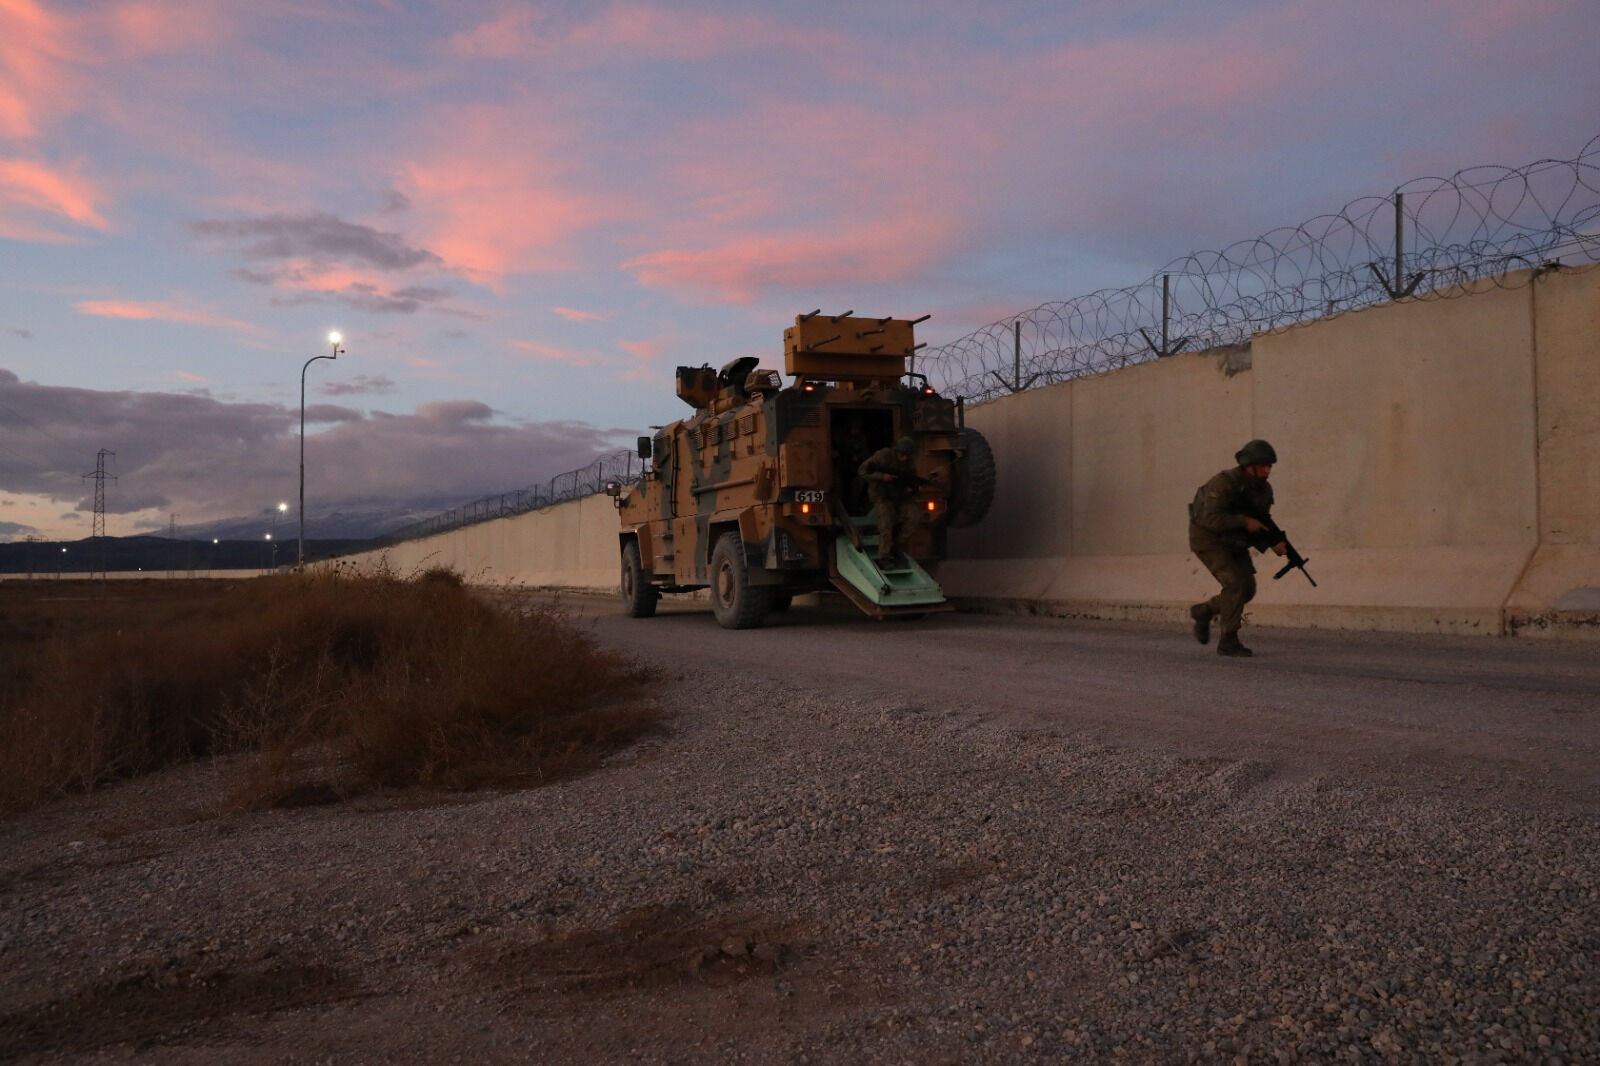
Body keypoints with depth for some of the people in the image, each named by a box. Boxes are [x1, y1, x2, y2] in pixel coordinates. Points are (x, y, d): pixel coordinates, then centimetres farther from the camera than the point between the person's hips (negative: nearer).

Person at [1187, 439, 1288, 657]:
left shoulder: (1264, 490, -2)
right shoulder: (1225, 483, -26)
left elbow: (1262, 524, 5)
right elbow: (1211, 519, -32)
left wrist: (1275, 543, -14)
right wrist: (1244, 521, -33)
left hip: (1233, 541, 8)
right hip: (1208, 538, -8)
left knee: (1247, 588, 2)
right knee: (1235, 583, -20)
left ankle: (1203, 611, 25)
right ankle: (1228, 642, -10)